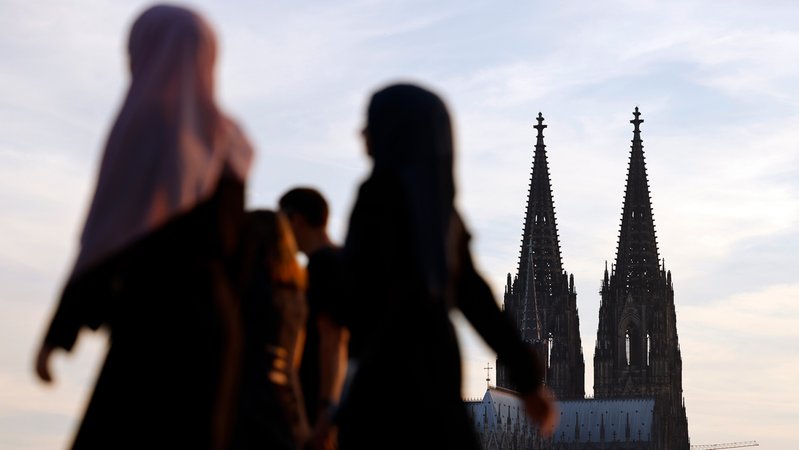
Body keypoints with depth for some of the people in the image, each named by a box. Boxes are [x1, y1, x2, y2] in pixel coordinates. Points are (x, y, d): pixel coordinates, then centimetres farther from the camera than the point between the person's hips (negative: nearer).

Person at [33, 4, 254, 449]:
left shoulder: (143, 126, -8)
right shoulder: (225, 139, 13)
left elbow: (106, 238, -12)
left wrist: (56, 333, -9)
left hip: (155, 324, -8)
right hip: (214, 325, 8)